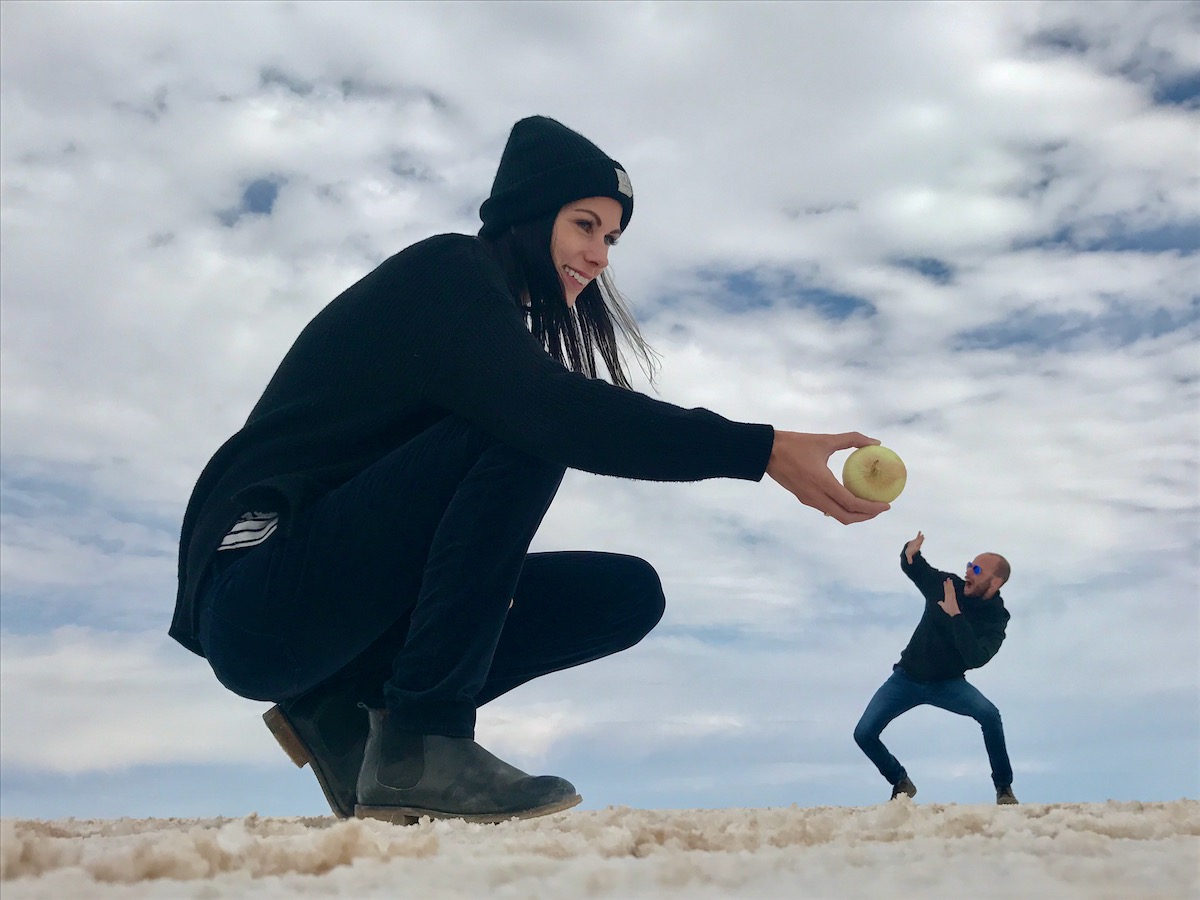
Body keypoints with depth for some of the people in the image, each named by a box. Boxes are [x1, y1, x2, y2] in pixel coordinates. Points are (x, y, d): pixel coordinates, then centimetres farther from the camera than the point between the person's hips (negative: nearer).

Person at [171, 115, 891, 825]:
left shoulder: (502, 324, 17)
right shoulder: (442, 271, -10)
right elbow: (550, 412, -27)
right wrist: (763, 451, -30)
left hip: (357, 604, 8)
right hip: (258, 595, -8)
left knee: (629, 594, -2)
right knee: (525, 436, -25)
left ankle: (351, 711, -1)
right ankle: (419, 743, -24)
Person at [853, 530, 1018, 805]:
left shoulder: (996, 619, -18)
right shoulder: (946, 585, -12)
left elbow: (976, 659, -35)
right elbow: (912, 567, 5)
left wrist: (955, 614, -40)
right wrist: (910, 552, -20)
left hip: (948, 683, -2)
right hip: (907, 678, 2)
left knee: (989, 714, -32)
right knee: (863, 733, -11)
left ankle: (1004, 787, -11)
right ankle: (901, 783, 16)